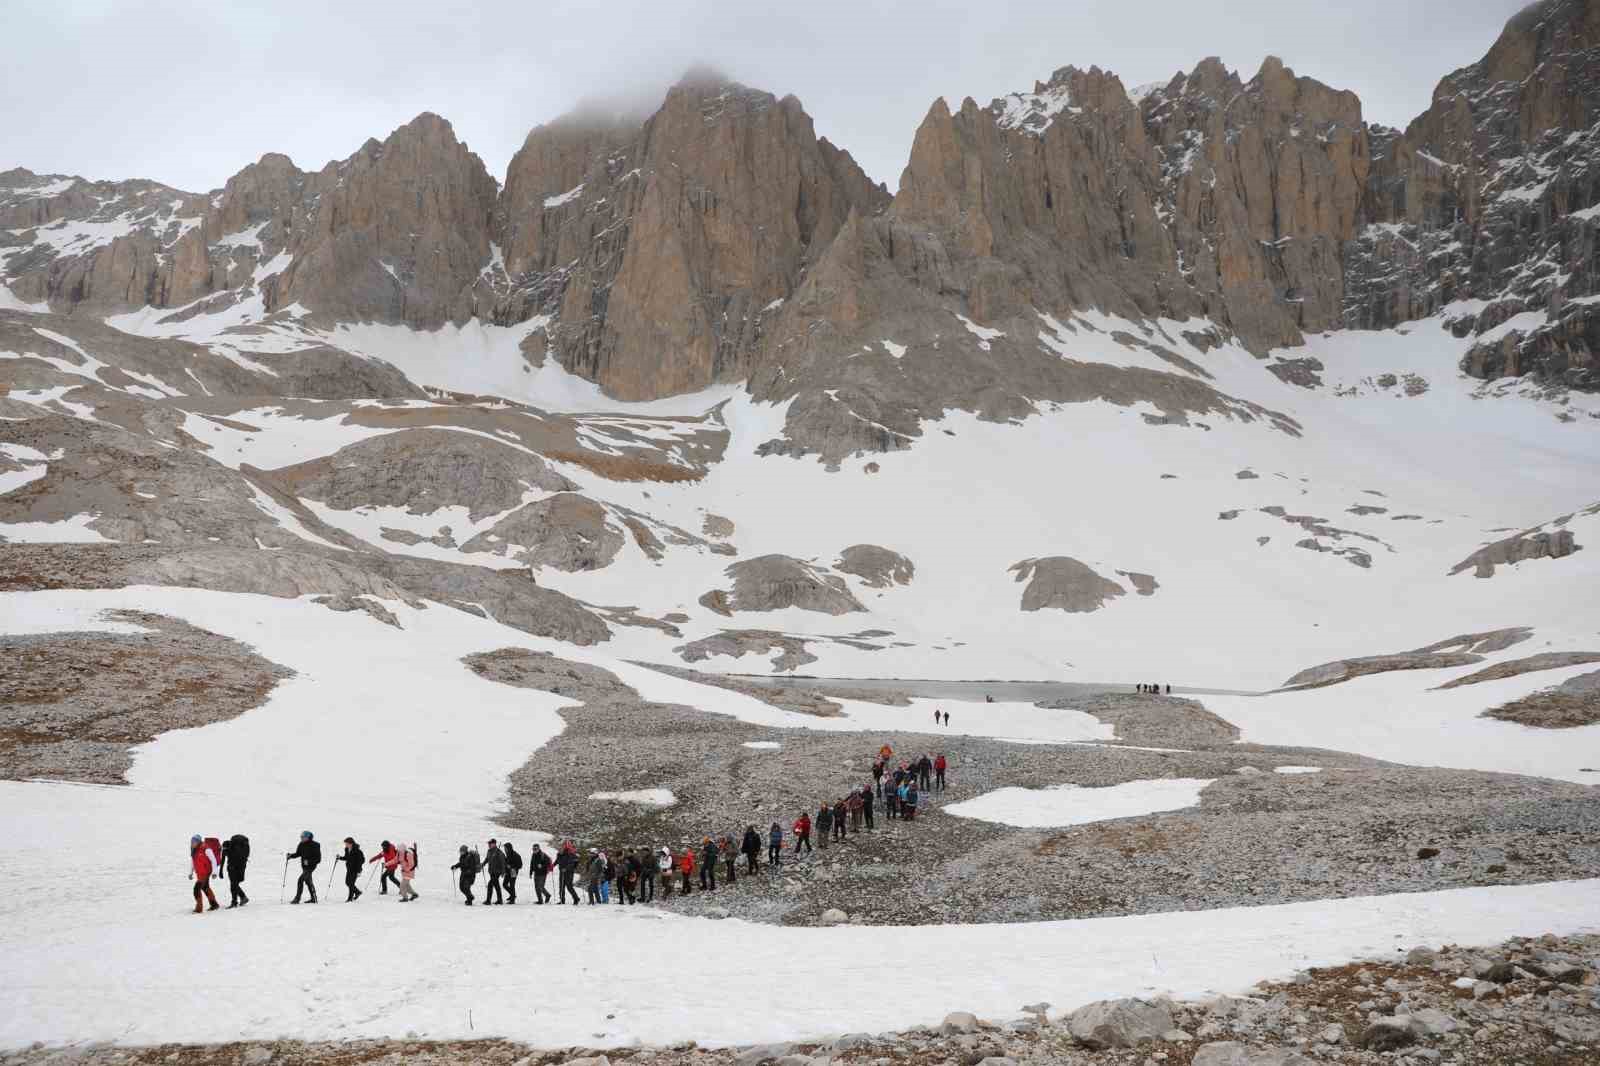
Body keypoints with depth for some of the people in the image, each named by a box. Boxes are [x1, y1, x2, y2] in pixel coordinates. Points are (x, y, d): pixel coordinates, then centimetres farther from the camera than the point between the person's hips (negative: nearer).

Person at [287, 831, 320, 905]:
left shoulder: (314, 846, -17)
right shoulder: (301, 845, 2)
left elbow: (318, 859, -16)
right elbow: (298, 854, 14)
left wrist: (309, 861, -27)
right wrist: (290, 855, -4)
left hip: (311, 866, -8)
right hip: (304, 866, 8)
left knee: (300, 880, -17)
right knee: (308, 881, 17)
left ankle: (297, 898, -14)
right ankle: (313, 898, 29)